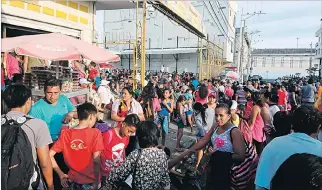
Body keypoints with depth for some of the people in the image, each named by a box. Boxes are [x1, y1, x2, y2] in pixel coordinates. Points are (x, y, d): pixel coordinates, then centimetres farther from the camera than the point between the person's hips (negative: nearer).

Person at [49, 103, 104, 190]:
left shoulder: (65, 133, -5)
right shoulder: (95, 133, -16)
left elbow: (50, 155, -6)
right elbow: (96, 160, -20)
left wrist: (61, 174, 0)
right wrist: (97, 181, -11)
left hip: (72, 180, 3)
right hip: (90, 181, -3)